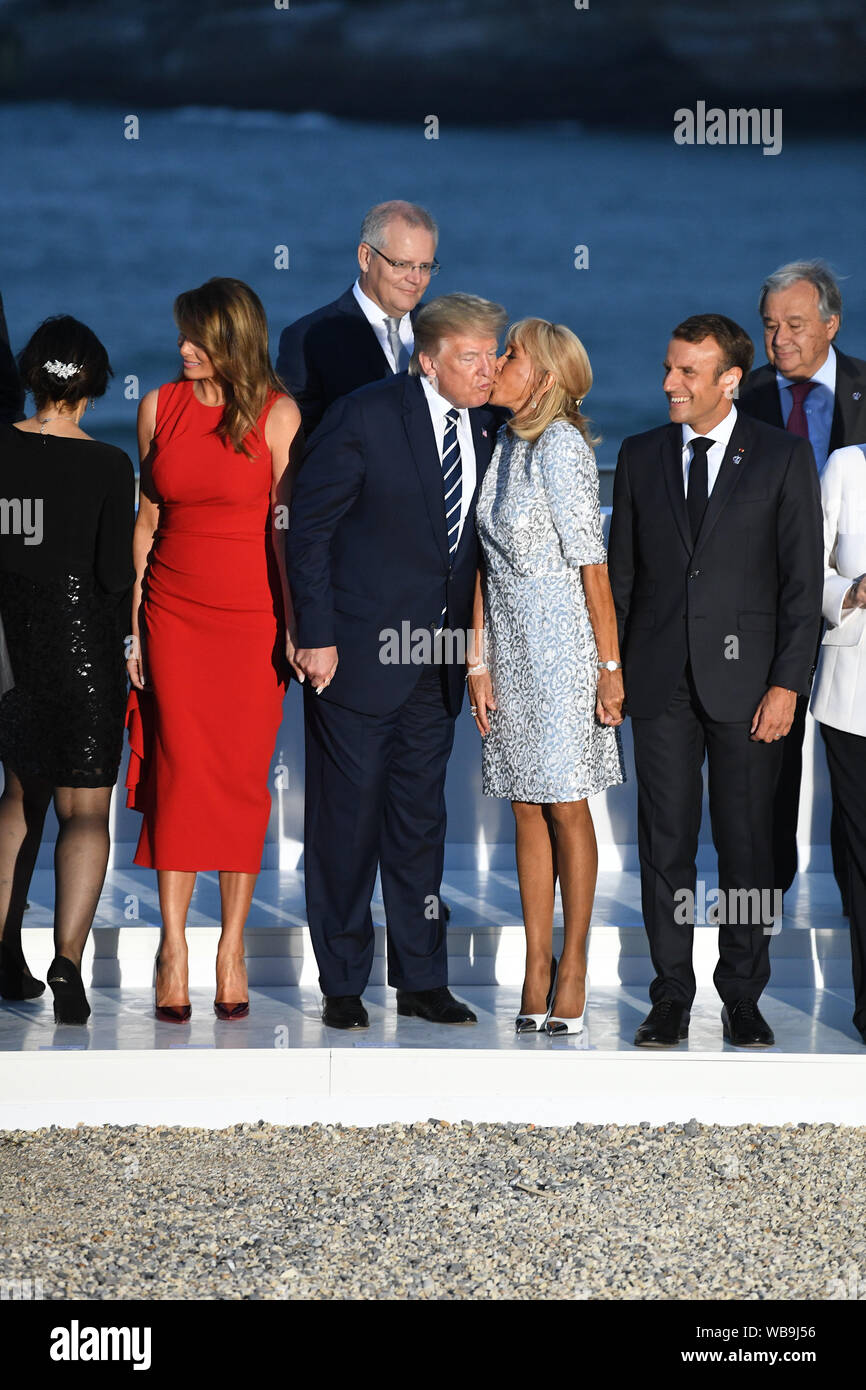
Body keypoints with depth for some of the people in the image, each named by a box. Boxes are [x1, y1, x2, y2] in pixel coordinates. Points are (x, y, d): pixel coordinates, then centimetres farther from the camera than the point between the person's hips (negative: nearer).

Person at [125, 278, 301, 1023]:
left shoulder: (277, 415, -3)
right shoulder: (160, 407, 5)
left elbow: (288, 524, -2)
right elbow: (146, 520, 10)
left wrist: (295, 624, -6)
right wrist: (130, 623, 7)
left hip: (252, 618, -2)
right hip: (174, 614, 2)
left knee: (243, 778, 1)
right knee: (179, 772, -4)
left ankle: (231, 949, 10)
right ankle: (173, 951, 1)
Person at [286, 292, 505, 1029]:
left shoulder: (488, 430, 6)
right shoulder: (365, 417, -11)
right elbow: (309, 528, -9)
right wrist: (316, 636, -13)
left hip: (436, 661, 5)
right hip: (358, 653, -5)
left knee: (421, 821, 10)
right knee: (347, 818, 1)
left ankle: (422, 981, 18)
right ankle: (342, 986, 11)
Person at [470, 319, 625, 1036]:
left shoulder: (563, 448, -13)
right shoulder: (503, 445, 9)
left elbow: (593, 568, -13)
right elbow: (487, 564, 10)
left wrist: (610, 667, -11)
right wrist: (478, 662, 7)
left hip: (564, 648, -7)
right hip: (511, 648, 7)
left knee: (566, 810, 1)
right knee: (528, 811, 8)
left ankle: (573, 968, 11)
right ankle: (536, 966, 14)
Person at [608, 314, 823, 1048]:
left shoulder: (785, 457, -1)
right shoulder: (641, 454, 8)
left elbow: (803, 578, -2)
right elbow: (620, 569, 12)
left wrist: (787, 683, -9)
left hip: (745, 681, -2)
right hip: (660, 679, 2)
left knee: (747, 843, 3)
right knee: (665, 841, 4)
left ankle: (743, 998, 13)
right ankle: (672, 997, 11)